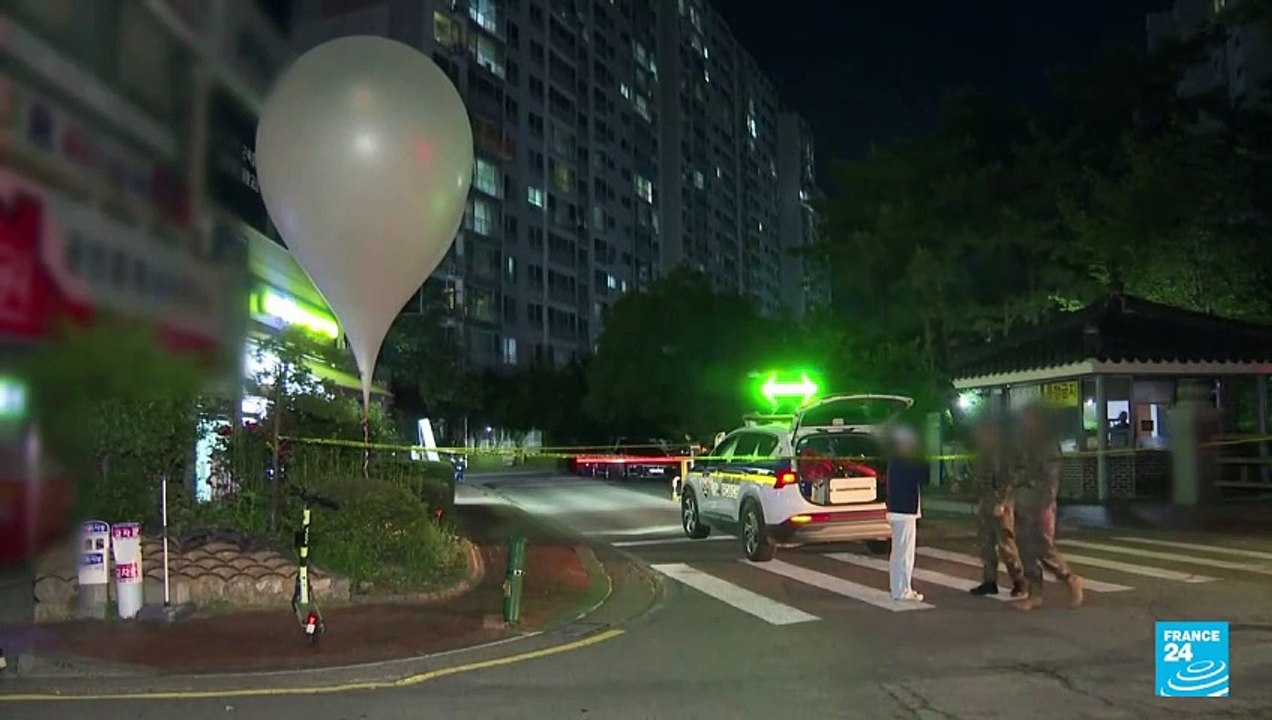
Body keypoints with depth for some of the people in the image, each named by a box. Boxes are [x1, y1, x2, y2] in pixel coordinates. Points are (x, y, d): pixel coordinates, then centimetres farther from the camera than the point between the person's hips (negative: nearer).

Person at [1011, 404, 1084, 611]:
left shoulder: (1048, 445, -5)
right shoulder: (1024, 446, 17)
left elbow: (1051, 478, -12)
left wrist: (1046, 506, -19)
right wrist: (1015, 503, 13)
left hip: (1040, 506, -7)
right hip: (1023, 507, 7)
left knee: (1044, 549, -7)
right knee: (1027, 551, 5)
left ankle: (1071, 580, 13)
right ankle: (1034, 594, 10)